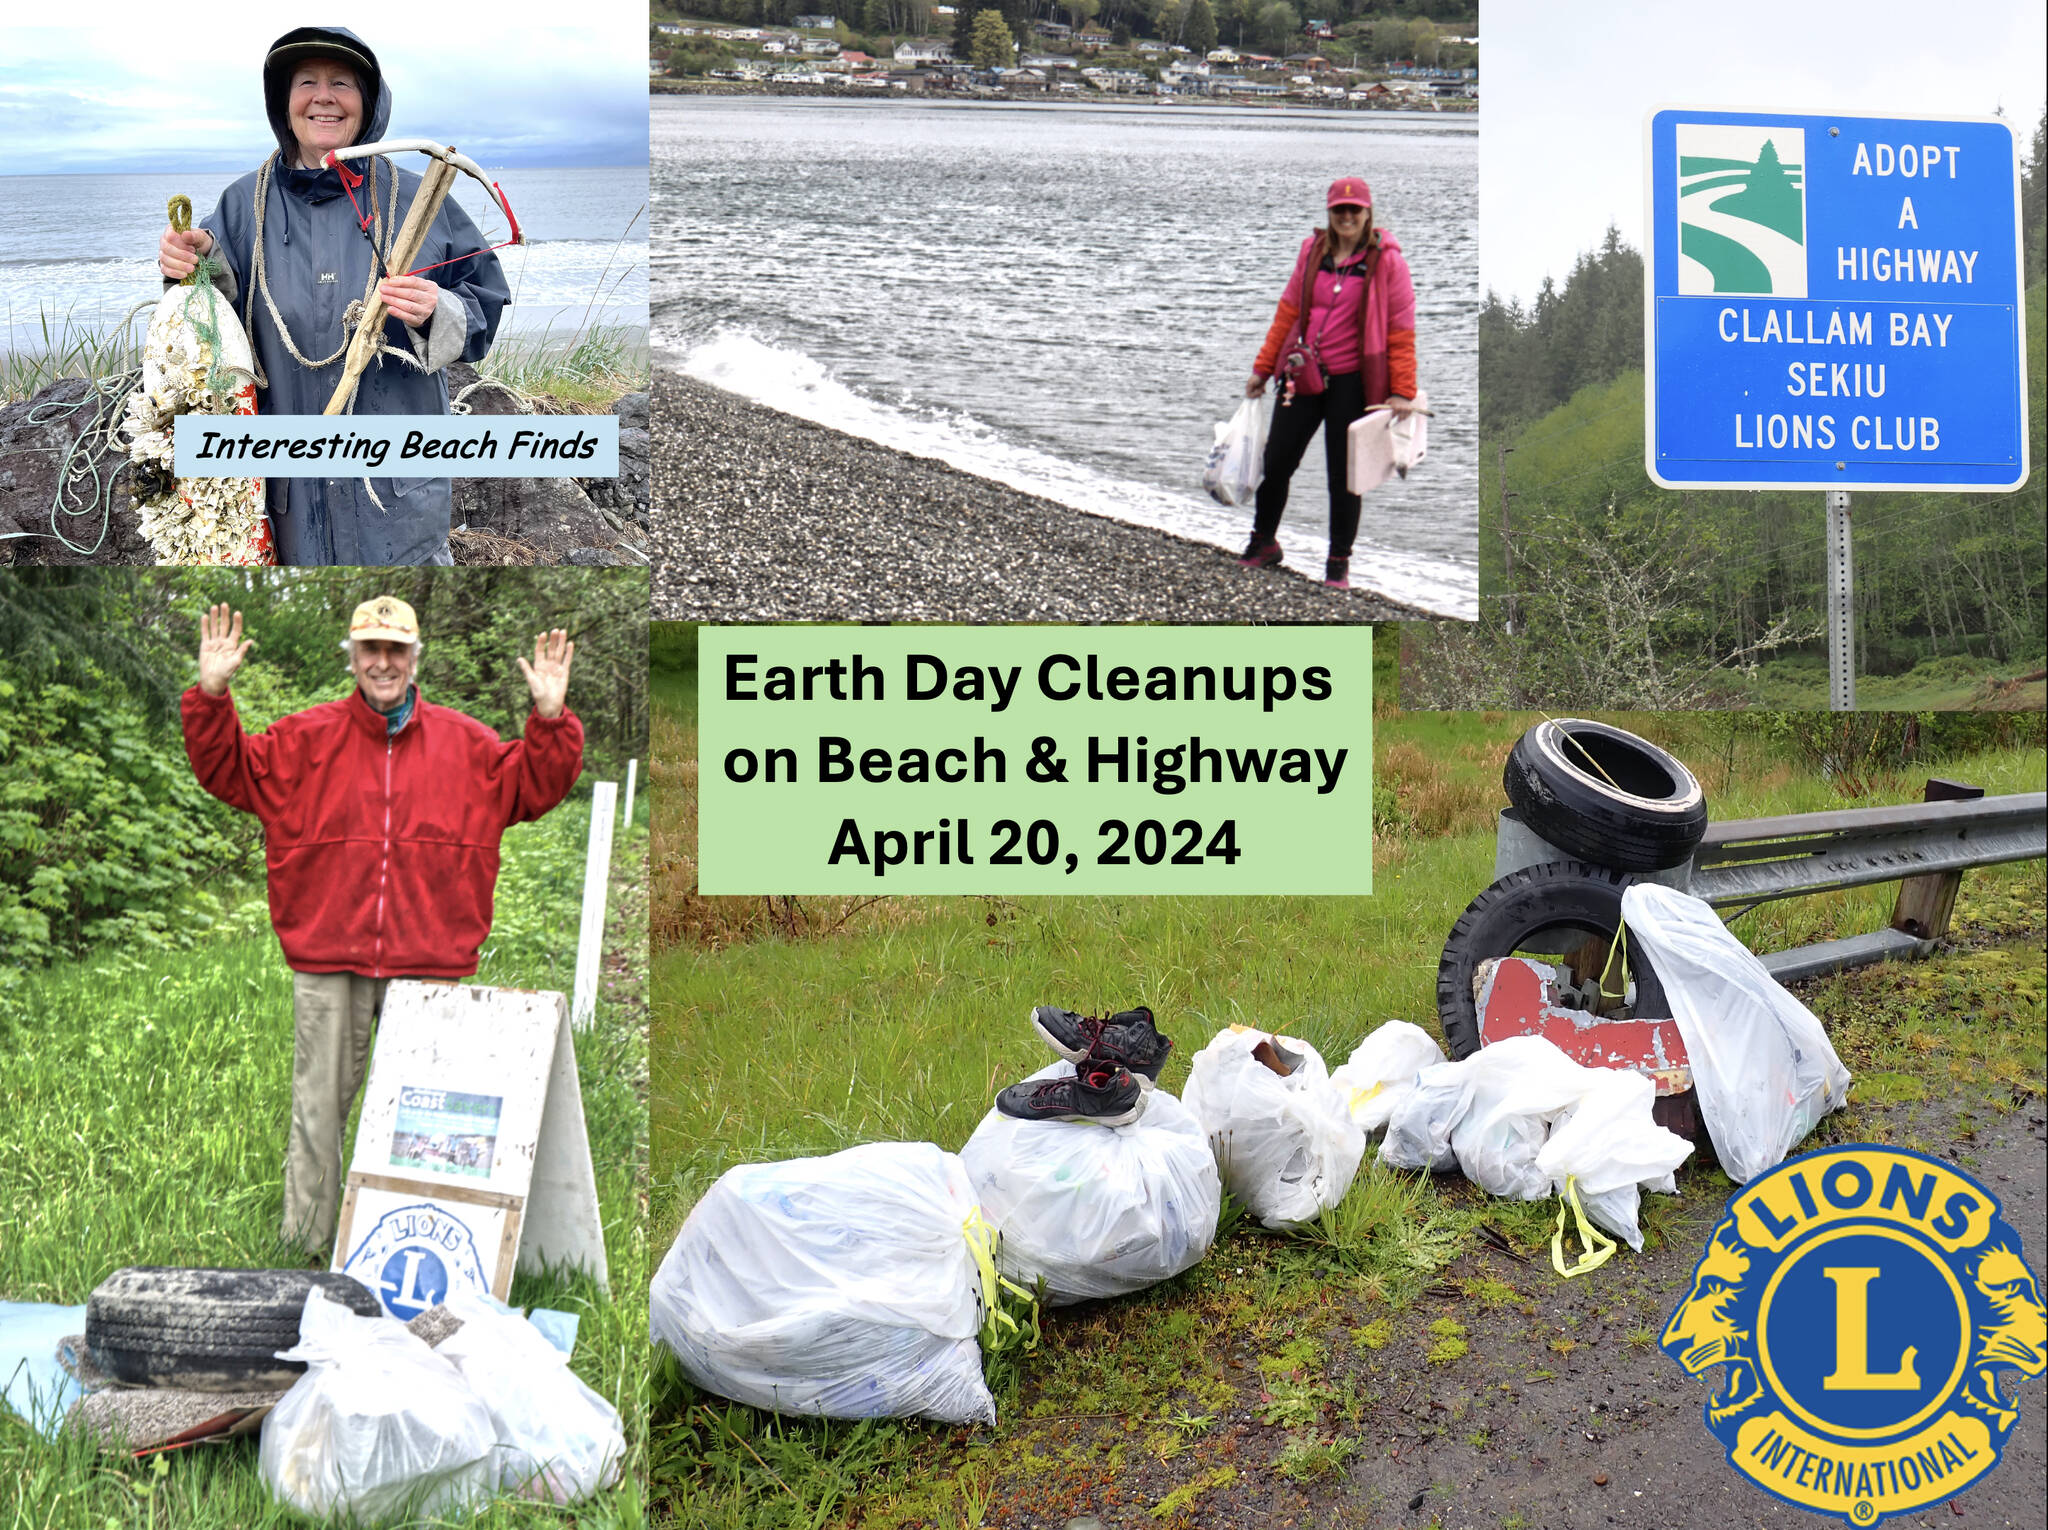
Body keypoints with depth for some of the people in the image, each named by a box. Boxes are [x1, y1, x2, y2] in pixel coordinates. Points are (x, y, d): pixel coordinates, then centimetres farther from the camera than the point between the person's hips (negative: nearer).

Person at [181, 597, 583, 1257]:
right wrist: (212, 697, -7)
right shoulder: (306, 739, 6)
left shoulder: (466, 743, 7)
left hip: (428, 962, 1)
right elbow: (228, 770, 6)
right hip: (328, 960, 0)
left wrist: (550, 720, -6)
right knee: (320, 1101, 7)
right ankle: (305, 1242, 18)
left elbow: (534, 786, 8)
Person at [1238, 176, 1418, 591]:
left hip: (1352, 382, -3)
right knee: (1275, 461, 6)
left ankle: (1339, 562, 20)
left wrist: (1402, 391, -8)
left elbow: (1400, 329, -5)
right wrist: (1263, 367, 14)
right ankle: (1263, 542, 28)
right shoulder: (1312, 250, 5)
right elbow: (1288, 311, 13)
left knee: (1343, 474, 4)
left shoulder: (1387, 260, -6)